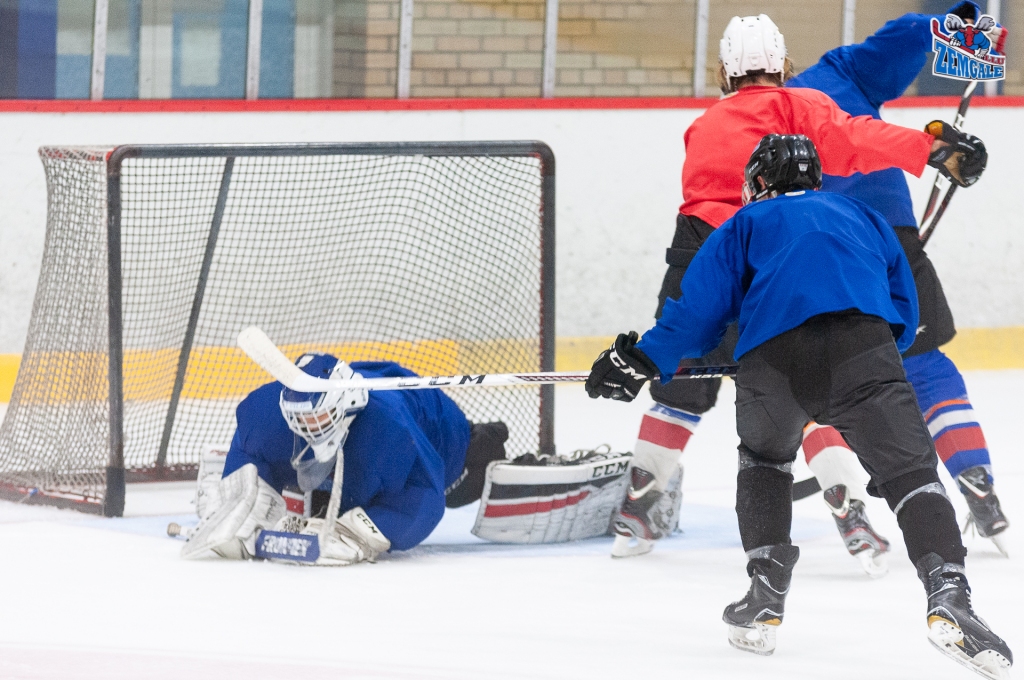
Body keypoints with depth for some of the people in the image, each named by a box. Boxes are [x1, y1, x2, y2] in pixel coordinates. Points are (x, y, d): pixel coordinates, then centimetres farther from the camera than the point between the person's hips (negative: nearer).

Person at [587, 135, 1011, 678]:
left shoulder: (748, 223, 28)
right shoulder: (861, 216, 36)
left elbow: (701, 306, 17)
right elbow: (904, 314, 32)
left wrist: (643, 361, 23)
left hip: (772, 358, 0)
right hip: (862, 344, 0)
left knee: (763, 457, 28)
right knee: (909, 470, -2)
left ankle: (765, 598, 20)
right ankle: (948, 598, -25)